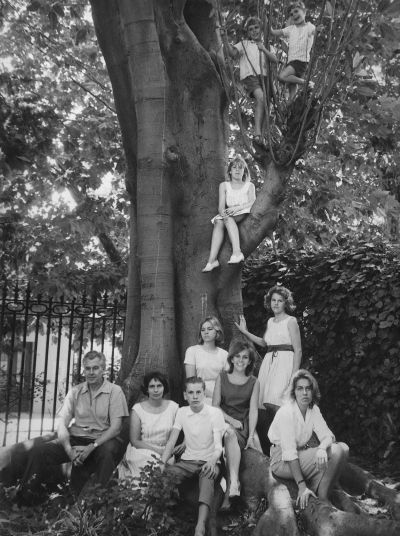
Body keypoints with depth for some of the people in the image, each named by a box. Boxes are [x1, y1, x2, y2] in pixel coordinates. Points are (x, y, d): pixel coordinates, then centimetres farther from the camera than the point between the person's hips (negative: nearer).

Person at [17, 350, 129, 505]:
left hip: (101, 441, -3)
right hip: (75, 439, 3)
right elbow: (62, 422, 3)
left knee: (109, 450, -38)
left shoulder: (114, 391, -2)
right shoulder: (75, 392, 10)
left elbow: (115, 427, -9)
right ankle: (27, 500, -3)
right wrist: (68, 449, -16)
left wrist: (91, 447, -21)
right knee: (38, 452, -20)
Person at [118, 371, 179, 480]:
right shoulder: (137, 409, -1)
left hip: (166, 452, 2)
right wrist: (158, 450, -14)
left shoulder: (173, 407, 4)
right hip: (141, 451, -1)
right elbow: (135, 441, -3)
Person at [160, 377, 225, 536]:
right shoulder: (182, 412, 6)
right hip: (187, 461, 4)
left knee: (207, 475, -39)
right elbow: (171, 442, 2)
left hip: (208, 461, -3)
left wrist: (212, 462, -35)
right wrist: (162, 463, -16)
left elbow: (218, 445, -13)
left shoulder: (215, 413, -5)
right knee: (166, 475, -29)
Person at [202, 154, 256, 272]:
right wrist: (223, 212, -20)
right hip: (229, 217, 2)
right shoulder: (224, 185, 19)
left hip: (245, 216, -2)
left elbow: (252, 202, -4)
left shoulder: (249, 186, 15)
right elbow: (221, 206, 5)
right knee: (219, 222, -33)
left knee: (229, 218, -34)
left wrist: (237, 208, -22)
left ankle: (237, 252, -51)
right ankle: (212, 260, -46)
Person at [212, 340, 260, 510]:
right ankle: (234, 482, -45)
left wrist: (251, 436, -11)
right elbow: (215, 406, 5)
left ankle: (228, 493, -39)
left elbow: (253, 411, 1)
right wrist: (231, 420, -11)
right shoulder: (222, 377, 10)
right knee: (230, 433, -36)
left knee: (231, 437, -34)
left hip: (242, 426, 0)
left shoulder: (254, 382, 9)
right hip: (223, 421, 0)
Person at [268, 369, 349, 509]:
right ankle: (322, 498, -7)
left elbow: (327, 435, -7)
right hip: (283, 461, -8)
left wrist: (322, 448, -33)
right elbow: (289, 453, -26)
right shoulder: (286, 412, -22)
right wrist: (302, 486, -32)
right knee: (335, 452, -22)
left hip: (303, 453, 8)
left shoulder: (313, 409, 1)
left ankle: (321, 495, -5)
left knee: (343, 448, -9)